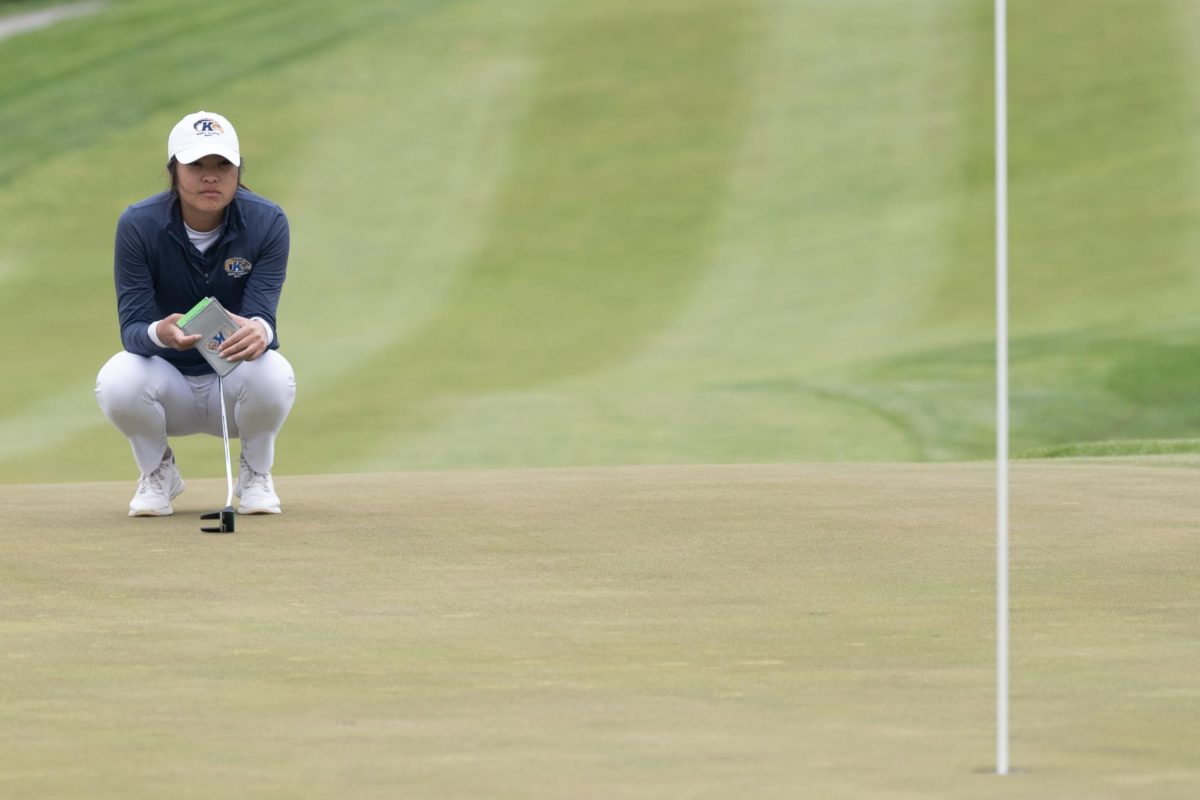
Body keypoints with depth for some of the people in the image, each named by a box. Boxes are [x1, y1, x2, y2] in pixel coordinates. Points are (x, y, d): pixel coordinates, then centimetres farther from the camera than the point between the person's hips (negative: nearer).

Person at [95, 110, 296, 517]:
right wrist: (159, 333, -48)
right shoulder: (138, 225, -17)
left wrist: (257, 331, -51)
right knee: (117, 380, -34)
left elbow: (263, 313, -24)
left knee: (273, 375, -35)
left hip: (237, 381, 0)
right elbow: (132, 328, -22)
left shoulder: (267, 222, -16)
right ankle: (157, 474, 1)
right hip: (168, 385, 0)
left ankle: (255, 475, 0)